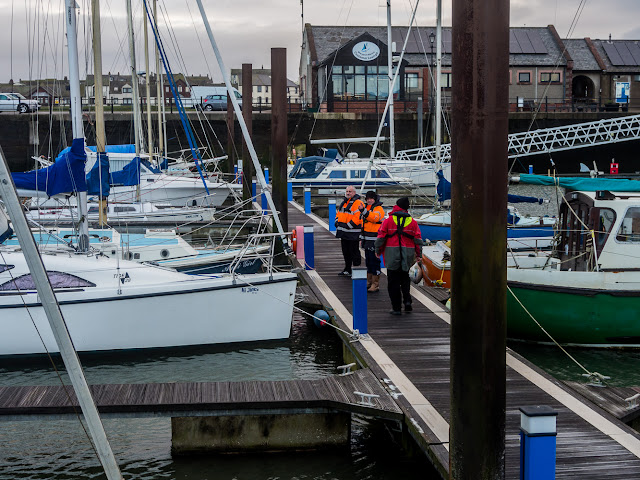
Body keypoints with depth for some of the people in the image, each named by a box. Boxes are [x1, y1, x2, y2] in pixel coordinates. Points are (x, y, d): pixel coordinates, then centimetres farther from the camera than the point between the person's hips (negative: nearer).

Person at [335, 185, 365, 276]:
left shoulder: (357, 203, -13)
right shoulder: (343, 202, 16)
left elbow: (358, 217, -22)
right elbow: (339, 213, 25)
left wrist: (348, 225, -22)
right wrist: (337, 222, 8)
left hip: (352, 233, -9)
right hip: (343, 232, 9)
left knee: (354, 251, -4)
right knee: (346, 252, 16)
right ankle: (347, 270, 26)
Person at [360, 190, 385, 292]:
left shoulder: (378, 209, -10)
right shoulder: (367, 207, 16)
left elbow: (375, 217, -31)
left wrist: (365, 212, -45)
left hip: (375, 240, -9)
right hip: (367, 240, 9)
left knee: (374, 260, -8)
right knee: (368, 261, 14)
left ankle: (376, 284, -4)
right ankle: (369, 282, 24)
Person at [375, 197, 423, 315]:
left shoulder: (388, 221, -4)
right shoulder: (413, 222, 3)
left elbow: (381, 237, -3)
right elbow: (418, 239, 5)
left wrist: (378, 251, 10)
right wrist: (419, 254, 14)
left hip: (392, 255, -2)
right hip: (407, 256, 3)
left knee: (393, 282, 3)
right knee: (405, 278, 20)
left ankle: (396, 308, 3)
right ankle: (407, 300, 3)